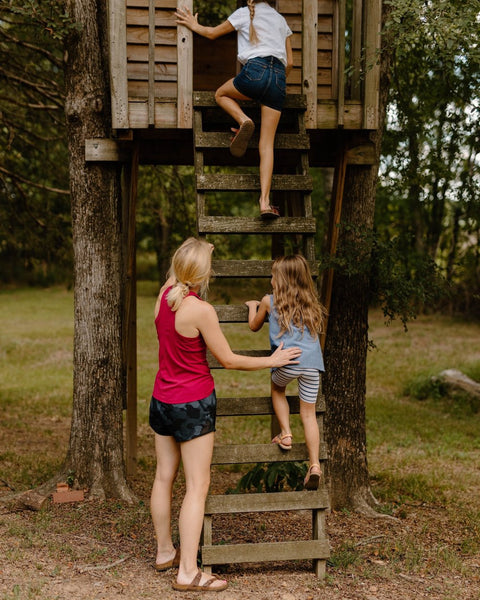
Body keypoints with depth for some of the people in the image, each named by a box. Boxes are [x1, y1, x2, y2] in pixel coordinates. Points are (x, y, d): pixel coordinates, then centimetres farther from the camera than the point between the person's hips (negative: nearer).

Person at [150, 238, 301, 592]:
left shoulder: (164, 295, -3)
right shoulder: (201, 310, -22)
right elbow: (228, 360, -13)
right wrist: (272, 361, -1)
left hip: (162, 400, 8)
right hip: (194, 403, -8)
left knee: (164, 477, 17)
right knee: (197, 486, -1)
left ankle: (165, 552, 32)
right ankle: (188, 573, 2)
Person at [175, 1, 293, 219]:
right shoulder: (280, 20, 25)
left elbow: (212, 33, 22)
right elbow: (290, 62, 23)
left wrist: (194, 25, 39)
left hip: (255, 70, -4)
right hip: (279, 77, 4)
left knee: (221, 94, 29)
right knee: (267, 144, 2)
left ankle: (243, 120, -5)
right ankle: (265, 202, -12)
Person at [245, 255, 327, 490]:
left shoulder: (270, 301, 9)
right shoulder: (310, 303, 18)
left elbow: (254, 326, 25)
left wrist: (252, 306, 43)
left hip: (287, 361, -3)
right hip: (312, 362, 3)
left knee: (277, 388, 30)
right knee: (308, 413, 8)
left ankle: (285, 433, 19)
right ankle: (314, 465, 4)